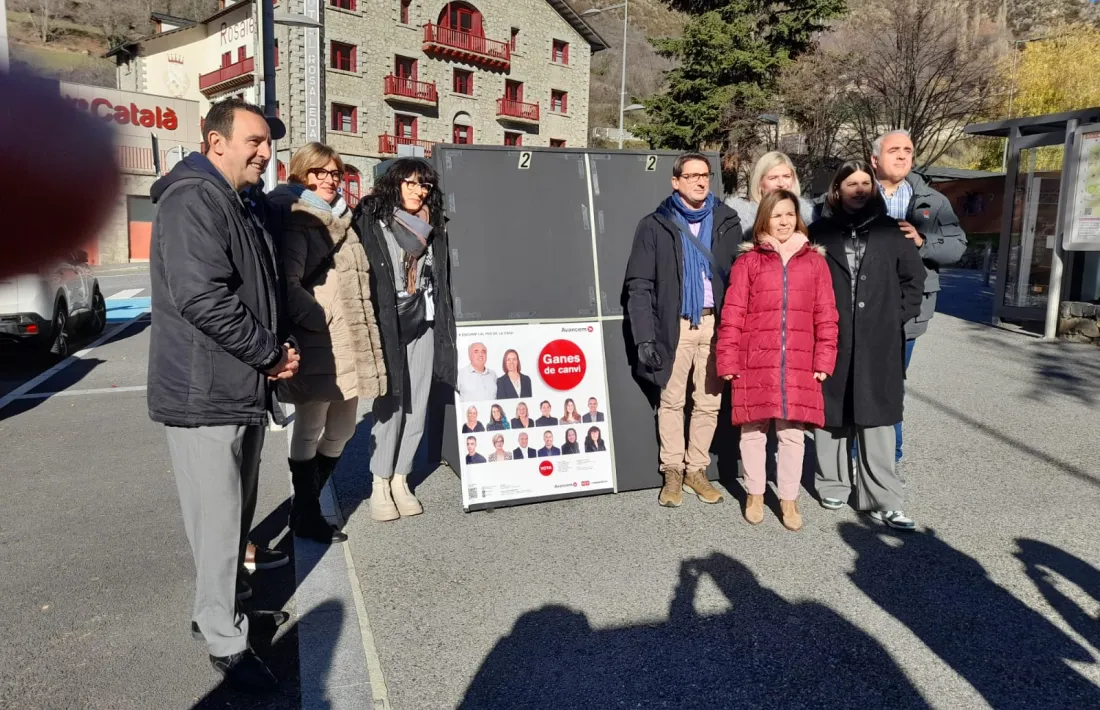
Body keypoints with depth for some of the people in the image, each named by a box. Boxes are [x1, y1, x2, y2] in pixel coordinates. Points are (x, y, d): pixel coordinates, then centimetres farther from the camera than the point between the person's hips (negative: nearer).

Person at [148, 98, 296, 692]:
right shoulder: (191, 200, -15)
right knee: (219, 521, -1)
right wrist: (272, 354, -16)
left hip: (245, 388, 10)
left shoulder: (251, 210, 17)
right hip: (204, 393, -10)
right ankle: (225, 640, 15)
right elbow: (202, 296, -26)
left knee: (238, 512, 20)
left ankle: (222, 605, 38)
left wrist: (280, 347, 3)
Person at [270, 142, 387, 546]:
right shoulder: (295, 221, -7)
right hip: (316, 346, -8)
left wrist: (358, 328, 15)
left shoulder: (341, 220, 19)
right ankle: (305, 515, 19)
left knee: (342, 429, 15)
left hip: (350, 344, 8)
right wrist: (323, 320, -18)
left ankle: (309, 501, 32)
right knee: (309, 431, 4)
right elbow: (287, 285, -17)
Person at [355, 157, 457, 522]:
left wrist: (442, 325, 7)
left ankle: (400, 480, 15)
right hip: (385, 323, -4)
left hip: (422, 324, 4)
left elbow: (441, 280, 15)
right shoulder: (370, 220, 0)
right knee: (390, 403, -4)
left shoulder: (433, 228, 15)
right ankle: (380, 485, 8)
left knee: (416, 405, 4)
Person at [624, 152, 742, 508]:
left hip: (716, 323, 2)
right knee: (671, 401, 4)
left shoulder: (727, 222, 9)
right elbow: (639, 285, -2)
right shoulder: (655, 225, 2)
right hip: (675, 325, -2)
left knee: (709, 402, 7)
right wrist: (645, 337, -10)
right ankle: (672, 472, 16)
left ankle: (696, 469, 21)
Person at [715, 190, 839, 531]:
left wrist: (824, 359, 1)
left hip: (799, 364, 1)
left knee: (793, 433, 6)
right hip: (755, 362, -1)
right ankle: (755, 495, 25)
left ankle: (789, 499, 22)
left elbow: (826, 315, 7)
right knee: (754, 430, 8)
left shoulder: (814, 261, 7)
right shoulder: (748, 261, 2)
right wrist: (728, 360, -5)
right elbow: (732, 314, -1)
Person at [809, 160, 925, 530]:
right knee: (832, 415, 8)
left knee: (876, 419, 0)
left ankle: (883, 499, 3)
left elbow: (914, 279, 11)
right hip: (829, 340, 0)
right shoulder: (820, 231, 4)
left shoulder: (891, 231, 6)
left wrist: (896, 317, 3)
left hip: (879, 342, 0)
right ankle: (834, 483, 22)